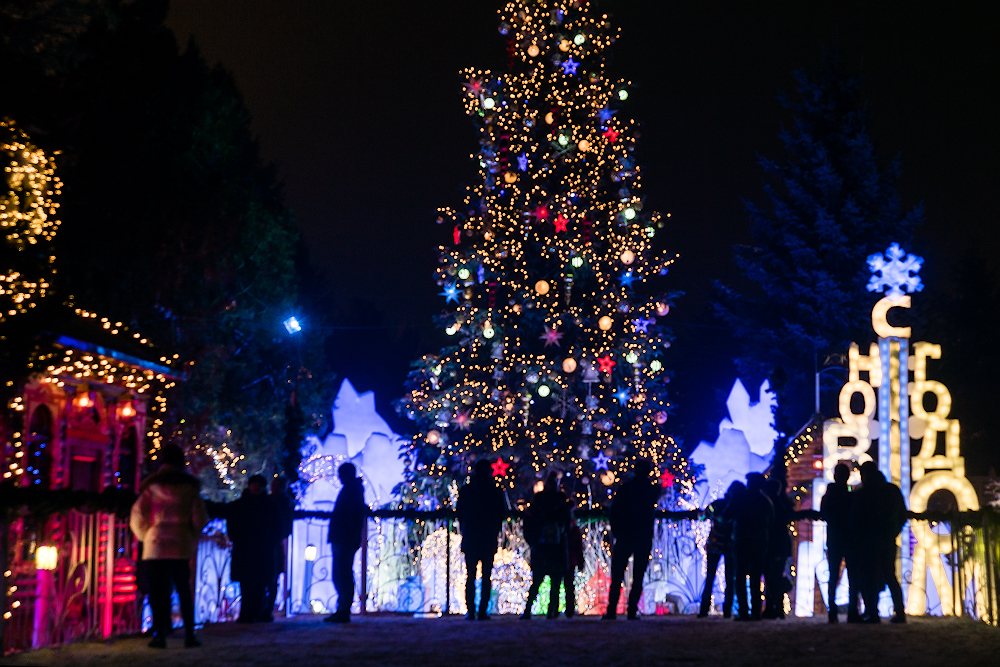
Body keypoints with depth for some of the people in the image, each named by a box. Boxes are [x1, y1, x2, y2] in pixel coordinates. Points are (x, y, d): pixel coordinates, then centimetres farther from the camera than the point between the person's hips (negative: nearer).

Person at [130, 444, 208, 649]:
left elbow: (137, 517, -2)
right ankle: (189, 635, 4)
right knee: (184, 592, 8)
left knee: (158, 592, 3)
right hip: (182, 547, 1)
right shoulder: (190, 486, 3)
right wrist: (192, 538, 15)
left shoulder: (152, 485, 0)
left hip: (156, 546, -1)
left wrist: (145, 536, 13)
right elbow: (200, 518, 0)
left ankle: (160, 635, 0)